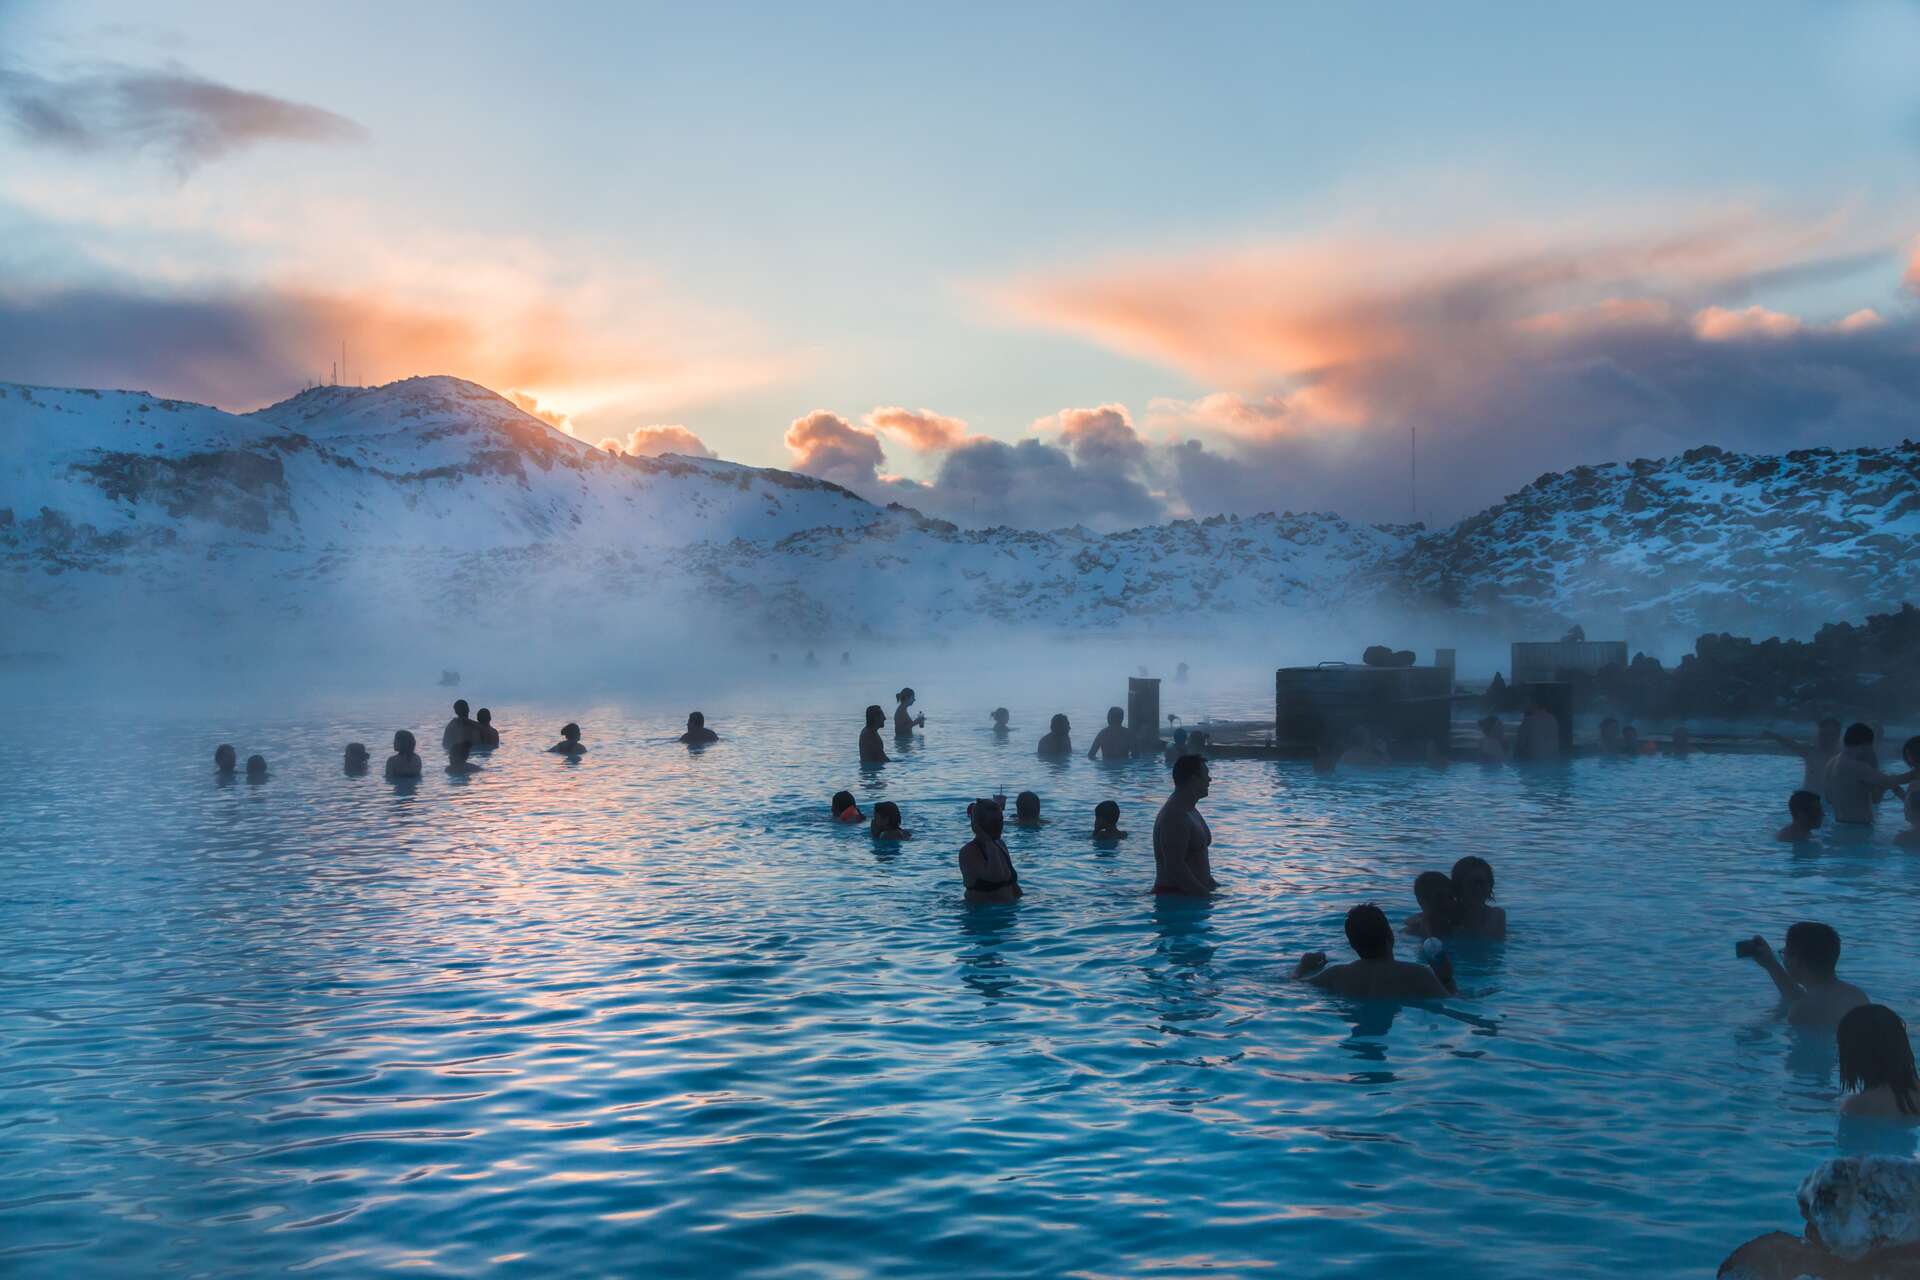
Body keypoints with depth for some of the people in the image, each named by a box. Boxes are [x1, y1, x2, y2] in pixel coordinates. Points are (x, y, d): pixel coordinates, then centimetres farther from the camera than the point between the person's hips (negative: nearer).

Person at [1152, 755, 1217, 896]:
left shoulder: (1190, 810, 17)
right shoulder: (1174, 817, -18)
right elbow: (1175, 867, -24)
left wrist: (1212, 884, 15)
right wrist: (1204, 893, -22)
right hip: (1174, 895, -10)